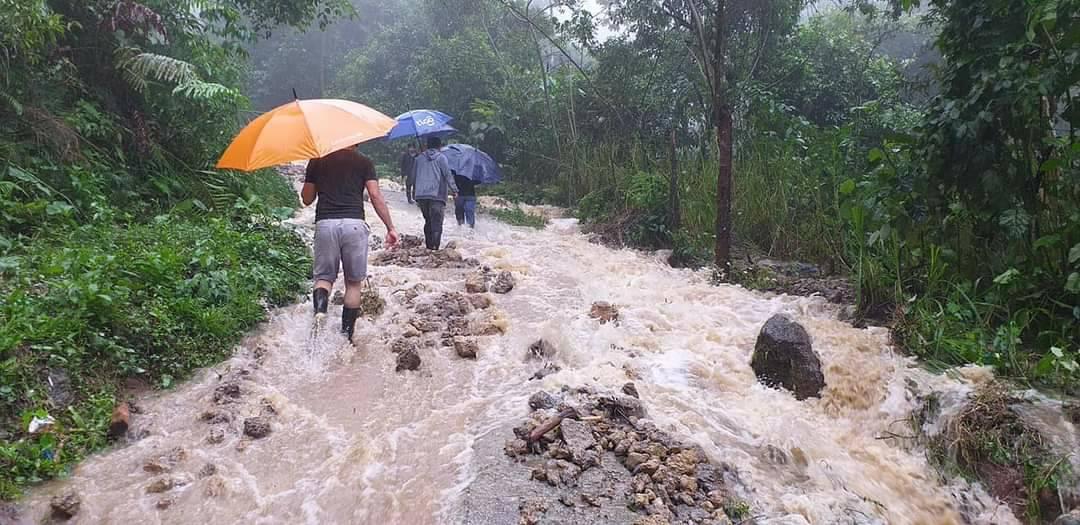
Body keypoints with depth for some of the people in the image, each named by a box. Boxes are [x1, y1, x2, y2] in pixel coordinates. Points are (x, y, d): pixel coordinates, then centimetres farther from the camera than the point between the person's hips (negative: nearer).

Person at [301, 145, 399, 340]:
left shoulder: (316, 161, 14)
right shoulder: (364, 162, 10)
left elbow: (307, 199, 17)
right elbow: (376, 196, 0)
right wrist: (391, 227, 1)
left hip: (325, 223, 1)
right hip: (354, 223, -1)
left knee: (323, 276, 11)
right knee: (353, 282, 9)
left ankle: (320, 311, -20)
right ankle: (346, 335, 10)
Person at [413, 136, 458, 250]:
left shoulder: (419, 158, 15)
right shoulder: (441, 157, -1)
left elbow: (415, 176, 20)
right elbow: (448, 175, -6)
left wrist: (416, 196, 26)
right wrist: (454, 189, 1)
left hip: (421, 195, 5)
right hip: (436, 195, -5)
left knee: (428, 221, 16)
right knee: (436, 223, -5)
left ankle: (429, 246, 18)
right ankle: (434, 247, -12)